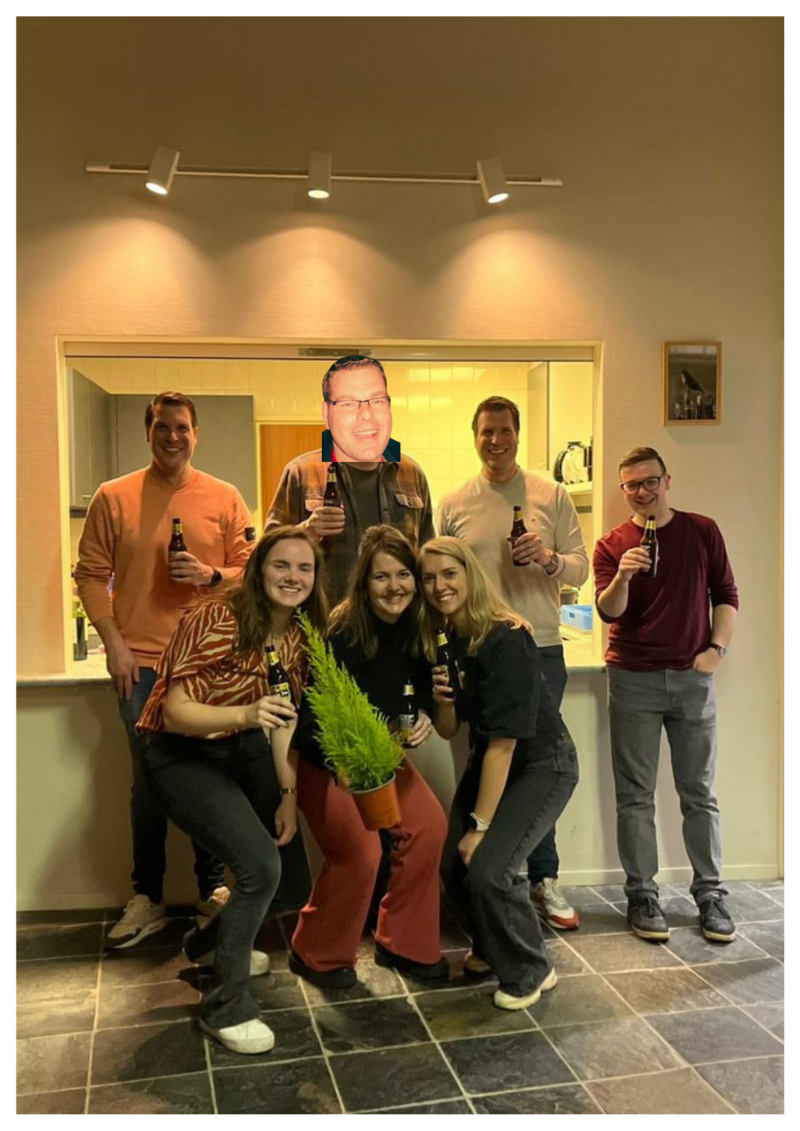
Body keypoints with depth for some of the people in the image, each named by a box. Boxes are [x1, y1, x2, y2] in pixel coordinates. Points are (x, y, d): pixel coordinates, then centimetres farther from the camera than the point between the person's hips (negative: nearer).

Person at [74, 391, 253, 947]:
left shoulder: (225, 498, 4)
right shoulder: (113, 497, 3)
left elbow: (249, 569, 5)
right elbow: (91, 575, 2)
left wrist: (211, 575, -14)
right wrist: (113, 643, -6)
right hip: (141, 662, 0)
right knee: (148, 782, 8)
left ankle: (214, 888, 23)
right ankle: (147, 899, 20)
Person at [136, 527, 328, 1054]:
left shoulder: (299, 635, -4)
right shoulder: (215, 620, -25)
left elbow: (283, 718, 3)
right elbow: (176, 712, -28)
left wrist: (290, 795, -6)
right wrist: (245, 715, -45)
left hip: (244, 750, 7)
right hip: (183, 757, -7)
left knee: (294, 877, 7)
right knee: (261, 866, -23)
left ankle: (211, 941, 38)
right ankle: (226, 1004, -1)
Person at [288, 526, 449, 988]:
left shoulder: (416, 630, -10)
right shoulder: (341, 634, -28)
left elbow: (424, 689, 2)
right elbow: (316, 717, -27)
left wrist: (424, 717, -19)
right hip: (324, 759, -6)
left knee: (429, 826, -6)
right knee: (359, 852, -17)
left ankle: (403, 944, 14)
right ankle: (315, 955, 9)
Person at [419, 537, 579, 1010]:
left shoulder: (506, 639, -26)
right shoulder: (441, 642, -3)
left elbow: (504, 740, -26)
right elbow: (448, 730, 3)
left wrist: (481, 824, -23)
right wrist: (443, 699, -20)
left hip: (544, 764, -7)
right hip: (489, 761, 7)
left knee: (488, 868, -19)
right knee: (453, 864, -2)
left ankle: (530, 971, 7)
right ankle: (492, 948, 28)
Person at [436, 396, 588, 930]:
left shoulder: (553, 496, 4)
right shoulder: (453, 504, 6)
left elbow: (581, 568, 3)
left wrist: (550, 560, -18)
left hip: (540, 651, 0)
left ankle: (543, 878, 20)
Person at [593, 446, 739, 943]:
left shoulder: (702, 531, 6)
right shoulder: (612, 545, 2)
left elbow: (726, 594, 9)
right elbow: (608, 610, -10)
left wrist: (718, 648, -4)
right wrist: (622, 576, -30)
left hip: (692, 678, 1)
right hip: (634, 680, -1)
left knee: (700, 793, 7)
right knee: (636, 796, 4)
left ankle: (710, 894, 17)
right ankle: (642, 894, 14)